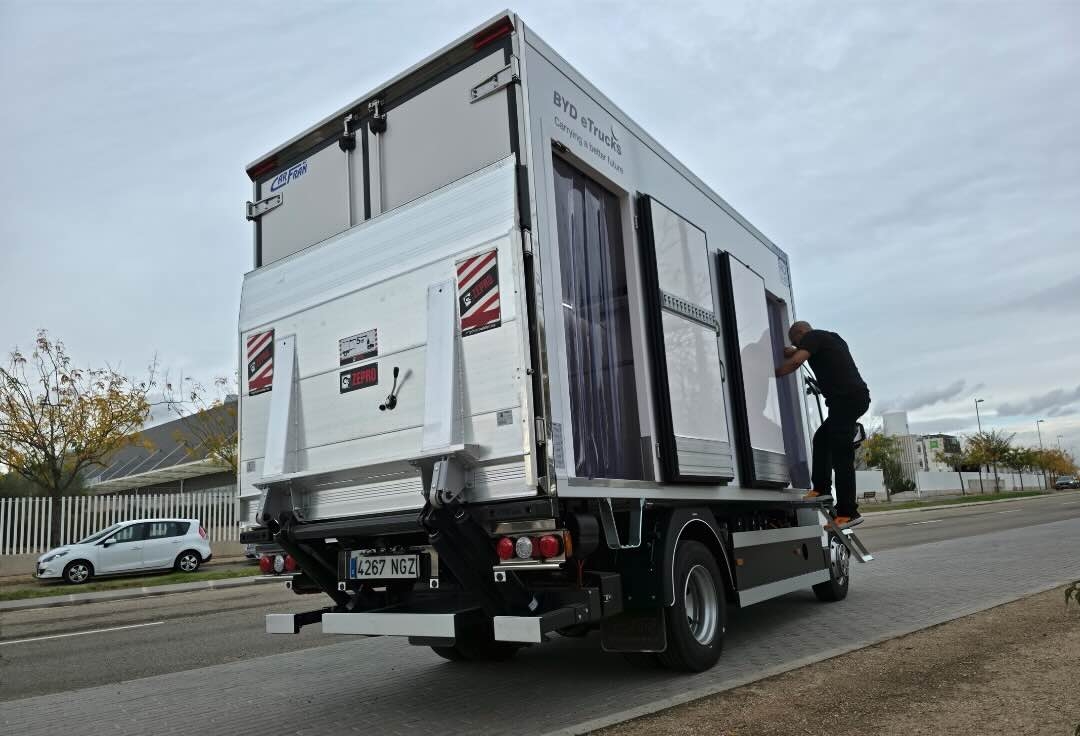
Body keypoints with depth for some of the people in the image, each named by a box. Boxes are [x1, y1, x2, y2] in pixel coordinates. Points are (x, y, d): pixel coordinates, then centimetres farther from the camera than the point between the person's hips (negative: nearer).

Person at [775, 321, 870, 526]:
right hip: (857, 396, 10)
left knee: (841, 454, -10)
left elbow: (796, 361, -16)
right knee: (822, 438, 20)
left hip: (846, 397, -10)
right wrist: (795, 352, 39)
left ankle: (848, 512, -11)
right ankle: (821, 489, 15)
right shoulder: (830, 338, 27)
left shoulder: (812, 336, 1)